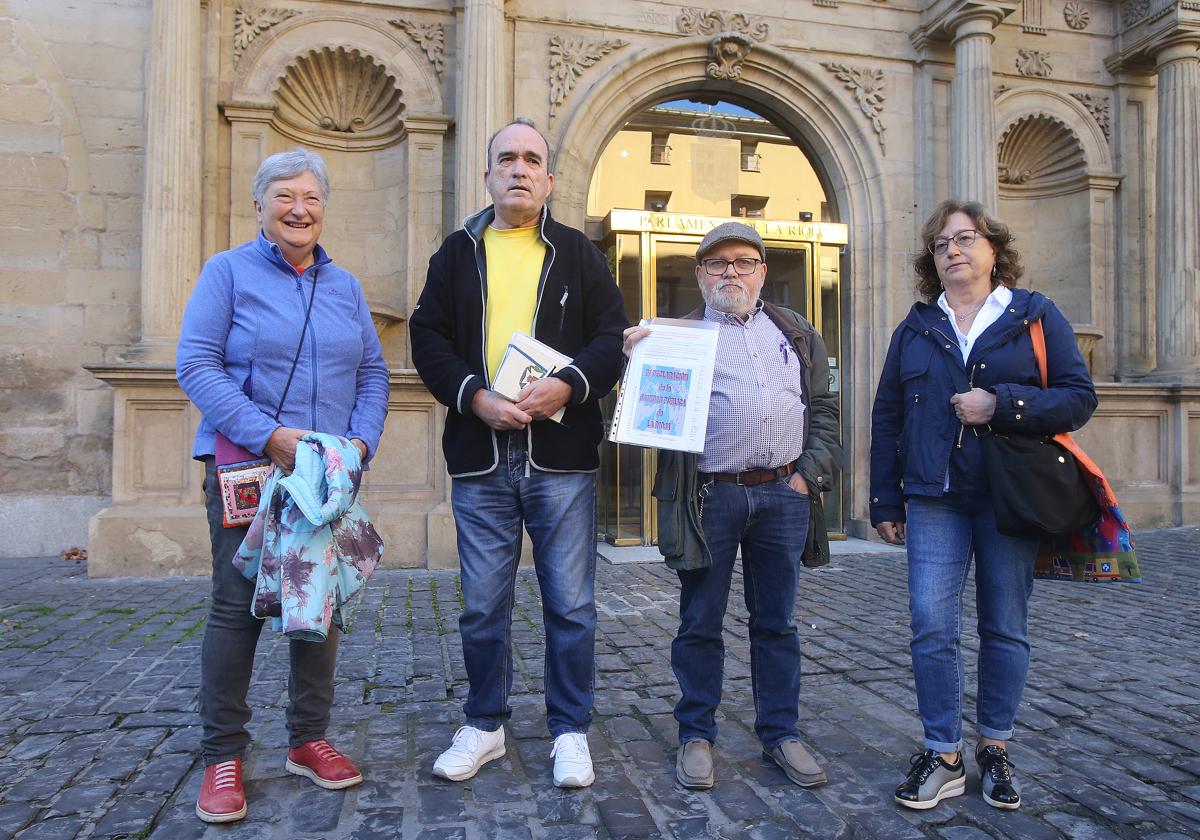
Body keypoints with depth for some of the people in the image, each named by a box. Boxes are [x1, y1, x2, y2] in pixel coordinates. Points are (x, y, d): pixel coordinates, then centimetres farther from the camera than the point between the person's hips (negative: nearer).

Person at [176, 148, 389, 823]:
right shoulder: (228, 272, 2)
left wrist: (361, 441, -7)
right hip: (245, 465, -4)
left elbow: (373, 372, 11)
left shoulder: (345, 286, 14)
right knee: (238, 605, -1)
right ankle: (223, 757, 13)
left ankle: (310, 740, 22)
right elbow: (196, 365, -8)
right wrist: (269, 435, -18)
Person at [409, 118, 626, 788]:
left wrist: (566, 385, -15)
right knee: (484, 605, 10)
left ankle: (571, 730, 22)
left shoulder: (579, 253, 9)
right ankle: (485, 725, 29)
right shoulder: (458, 253, 12)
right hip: (479, 456, 1)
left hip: (561, 456, -1)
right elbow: (428, 338, 5)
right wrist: (476, 397, -11)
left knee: (570, 604, 5)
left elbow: (614, 339, 3)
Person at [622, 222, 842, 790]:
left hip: (783, 495, 3)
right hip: (709, 496, -2)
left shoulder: (797, 334, 16)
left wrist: (810, 475, 1)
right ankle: (696, 736, 21)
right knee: (700, 624, 6)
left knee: (776, 621, 13)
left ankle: (780, 733, 27)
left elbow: (824, 411, 13)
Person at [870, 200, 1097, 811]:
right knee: (932, 627, -5)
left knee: (1005, 628, 8)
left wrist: (1001, 404, -17)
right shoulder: (916, 328, 11)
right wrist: (886, 501, 6)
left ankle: (994, 750, 24)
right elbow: (886, 417, 10)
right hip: (935, 499, 1)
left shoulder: (1035, 315, 6)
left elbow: (1080, 396, -1)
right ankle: (943, 756, 8)